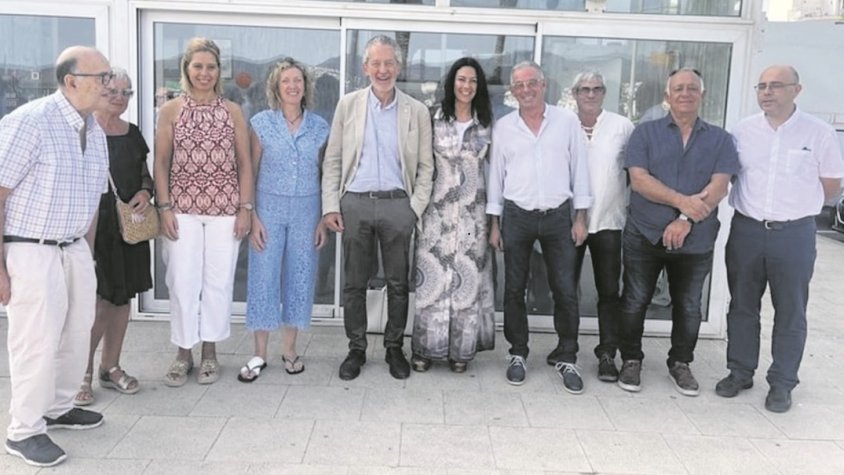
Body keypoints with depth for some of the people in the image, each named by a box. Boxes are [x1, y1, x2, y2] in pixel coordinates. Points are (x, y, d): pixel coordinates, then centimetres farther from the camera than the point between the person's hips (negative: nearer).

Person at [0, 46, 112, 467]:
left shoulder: (95, 131, 7)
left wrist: (88, 256, 16)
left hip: (74, 249, 8)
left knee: (77, 334, 15)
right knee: (37, 341, -2)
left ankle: (57, 408, 34)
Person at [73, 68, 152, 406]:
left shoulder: (132, 134, 13)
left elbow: (145, 175, 21)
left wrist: (145, 192, -2)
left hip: (129, 225, 6)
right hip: (93, 226, -6)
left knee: (122, 297, 10)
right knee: (99, 301, -10)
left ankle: (110, 368, 23)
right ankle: (83, 373, 6)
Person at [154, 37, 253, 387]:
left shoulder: (233, 111, 5)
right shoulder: (171, 110, 4)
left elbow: (244, 163, 5)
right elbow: (161, 163, 4)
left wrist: (246, 207, -1)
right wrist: (164, 207, -4)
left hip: (225, 209, 1)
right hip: (182, 208, 0)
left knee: (219, 281, 5)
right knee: (182, 281, 2)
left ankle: (210, 352, 19)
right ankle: (183, 353, 16)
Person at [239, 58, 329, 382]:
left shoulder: (319, 127, 3)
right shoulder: (261, 123, -1)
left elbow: (325, 177, 7)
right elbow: (250, 173, 0)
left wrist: (323, 219, 3)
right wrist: (252, 216, -7)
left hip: (306, 212, 2)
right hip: (269, 209, -1)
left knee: (299, 277, 7)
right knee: (263, 277, 0)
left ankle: (289, 349, 21)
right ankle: (259, 353, 12)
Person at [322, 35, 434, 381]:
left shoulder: (417, 112, 3)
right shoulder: (348, 105, 5)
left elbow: (425, 166, 5)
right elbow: (332, 161, 5)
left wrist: (416, 208, -4)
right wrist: (330, 207, -2)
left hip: (398, 204, 0)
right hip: (355, 203, 1)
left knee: (398, 283, 8)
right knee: (354, 283, 8)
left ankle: (394, 347, 23)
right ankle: (356, 349, 21)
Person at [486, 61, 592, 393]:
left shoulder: (567, 121, 1)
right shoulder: (503, 127, 4)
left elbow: (579, 170, 3)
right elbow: (496, 175, 8)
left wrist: (580, 218, 0)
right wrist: (494, 224, 5)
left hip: (559, 216, -1)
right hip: (516, 216, 1)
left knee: (565, 291, 1)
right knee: (514, 289, 7)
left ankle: (566, 358, 14)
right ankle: (518, 354, 21)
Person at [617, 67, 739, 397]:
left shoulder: (719, 139, 4)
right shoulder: (645, 133, 2)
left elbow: (719, 187, -7)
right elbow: (639, 180, -10)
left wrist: (686, 220, -19)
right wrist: (682, 201, -20)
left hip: (696, 241, 1)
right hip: (645, 236, -1)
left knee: (688, 306, 12)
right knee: (634, 302, 6)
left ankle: (680, 363, 29)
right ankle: (631, 360, 22)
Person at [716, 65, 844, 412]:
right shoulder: (743, 130, 2)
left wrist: (795, 206, 7)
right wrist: (752, 206, 6)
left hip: (794, 234, -2)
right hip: (746, 230, 3)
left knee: (790, 313, 7)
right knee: (742, 307, 12)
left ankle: (782, 383, 19)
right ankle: (740, 372, 26)